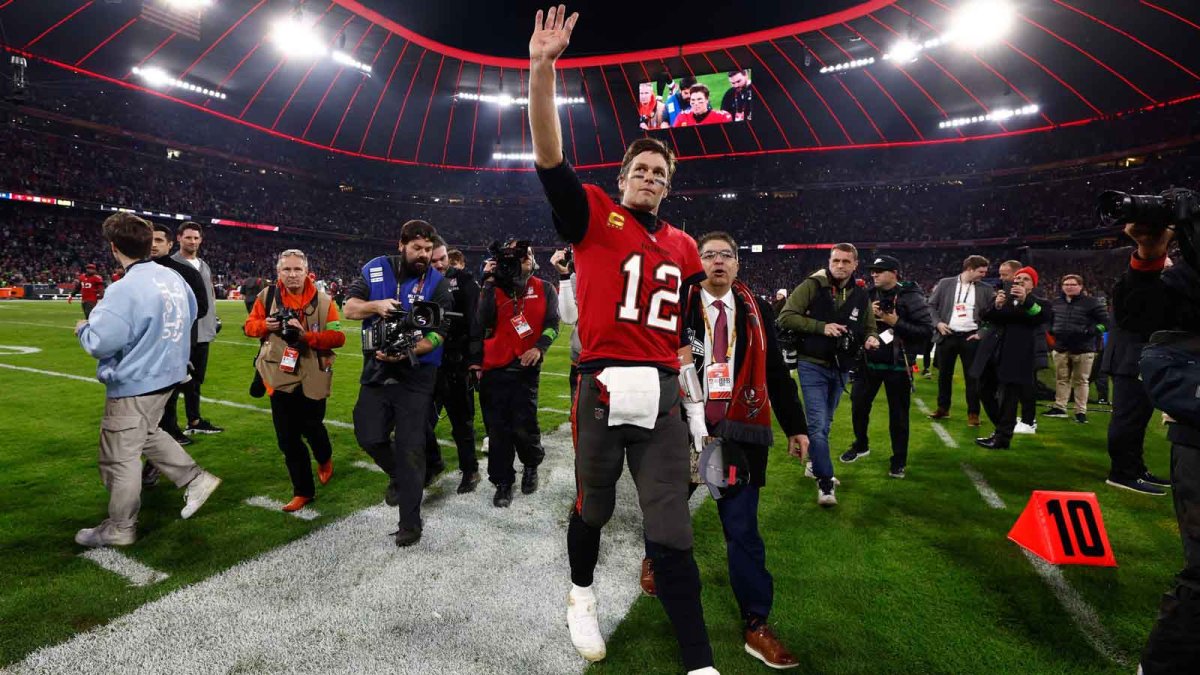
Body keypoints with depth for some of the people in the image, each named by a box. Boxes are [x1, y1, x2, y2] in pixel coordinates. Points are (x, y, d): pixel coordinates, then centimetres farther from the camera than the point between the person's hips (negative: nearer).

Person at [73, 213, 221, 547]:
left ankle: (119, 528, 22)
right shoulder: (173, 277, 0)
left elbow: (99, 343, -23)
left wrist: (83, 328, -2)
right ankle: (196, 479, 25)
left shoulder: (125, 289, -24)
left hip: (133, 385, -8)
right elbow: (191, 312, 17)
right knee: (147, 434, 28)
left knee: (120, 457, 7)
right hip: (165, 375, 8)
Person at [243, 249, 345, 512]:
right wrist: (265, 325, -13)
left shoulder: (322, 301, -7)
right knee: (287, 438, 5)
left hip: (312, 378, -2)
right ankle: (303, 491, 20)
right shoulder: (267, 296, 0)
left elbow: (338, 337, -12)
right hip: (280, 377, 2)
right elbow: (250, 325, 10)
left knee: (311, 427, 11)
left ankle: (325, 459, 48)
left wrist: (306, 336, -26)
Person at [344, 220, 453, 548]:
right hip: (376, 370, 3)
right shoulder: (375, 269, 1)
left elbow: (438, 335, -11)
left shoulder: (437, 284, -7)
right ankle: (399, 476, 38)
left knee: (411, 447, -2)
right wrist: (376, 305, -20)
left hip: (416, 374, -3)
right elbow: (350, 308, 0)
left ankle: (410, 521, 11)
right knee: (369, 436, 7)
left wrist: (406, 353, -27)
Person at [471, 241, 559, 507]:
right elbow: (481, 323, 1)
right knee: (498, 429, 4)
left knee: (523, 426, -6)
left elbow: (552, 323, -1)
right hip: (493, 369, 1)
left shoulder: (545, 290, 9)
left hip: (526, 368, -1)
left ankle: (531, 465, 26)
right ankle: (503, 483, 18)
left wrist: (539, 347, -12)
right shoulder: (493, 289, 7)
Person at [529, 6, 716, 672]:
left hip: (661, 392, 3)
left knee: (671, 532, 3)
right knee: (593, 509, 17)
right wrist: (541, 69, -19)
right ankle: (581, 596, 47)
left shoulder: (683, 247, 14)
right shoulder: (594, 217, 3)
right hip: (601, 388, -2)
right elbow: (549, 157, -11)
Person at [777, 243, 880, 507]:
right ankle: (825, 482, -1)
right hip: (813, 366, -5)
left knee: (824, 423, 20)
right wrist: (822, 327, -22)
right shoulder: (812, 286, -10)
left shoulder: (861, 295, 5)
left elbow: (869, 327, 15)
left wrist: (871, 338, -9)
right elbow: (785, 317, -15)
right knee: (818, 424, -10)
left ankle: (817, 465, 39)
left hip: (841, 369, 5)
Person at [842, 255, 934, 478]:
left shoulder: (911, 297, -11)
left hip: (897, 365, -4)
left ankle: (899, 460, 21)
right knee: (859, 405, 11)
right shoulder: (870, 294, 4)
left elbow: (927, 330, -14)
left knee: (898, 414, 6)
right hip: (868, 361, 5)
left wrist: (897, 323, -22)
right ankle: (861, 445, 35)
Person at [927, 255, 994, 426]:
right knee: (944, 374, 9)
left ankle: (973, 413, 11)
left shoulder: (986, 289, 4)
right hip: (947, 335, 1)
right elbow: (931, 305, 5)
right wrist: (938, 322, -8)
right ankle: (943, 408, 23)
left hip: (970, 337, 0)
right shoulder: (946, 283, 2)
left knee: (972, 376, 2)